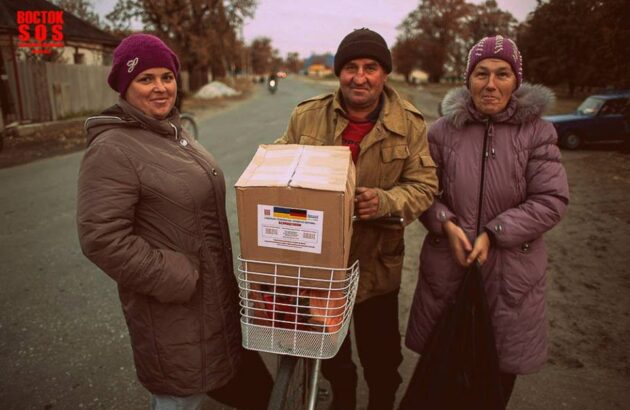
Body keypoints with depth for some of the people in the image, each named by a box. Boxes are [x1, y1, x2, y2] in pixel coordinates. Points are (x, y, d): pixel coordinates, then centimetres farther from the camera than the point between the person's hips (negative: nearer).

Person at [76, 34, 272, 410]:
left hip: (212, 291, 9)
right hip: (172, 304, -8)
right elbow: (102, 239, -24)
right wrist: (177, 279, -21)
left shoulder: (172, 131, 9)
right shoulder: (113, 149, -20)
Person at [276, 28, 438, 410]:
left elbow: (424, 184, -7)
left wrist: (386, 201, -27)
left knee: (381, 357, 14)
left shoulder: (409, 124, -7)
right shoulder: (307, 116, -4)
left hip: (377, 263, -1)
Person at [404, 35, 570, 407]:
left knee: (501, 367, 15)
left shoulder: (537, 132, -4)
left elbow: (552, 200, -8)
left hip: (511, 270, 0)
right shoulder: (444, 131, 0)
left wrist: (493, 233, -16)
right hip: (446, 265, 1)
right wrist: (446, 224, -12)